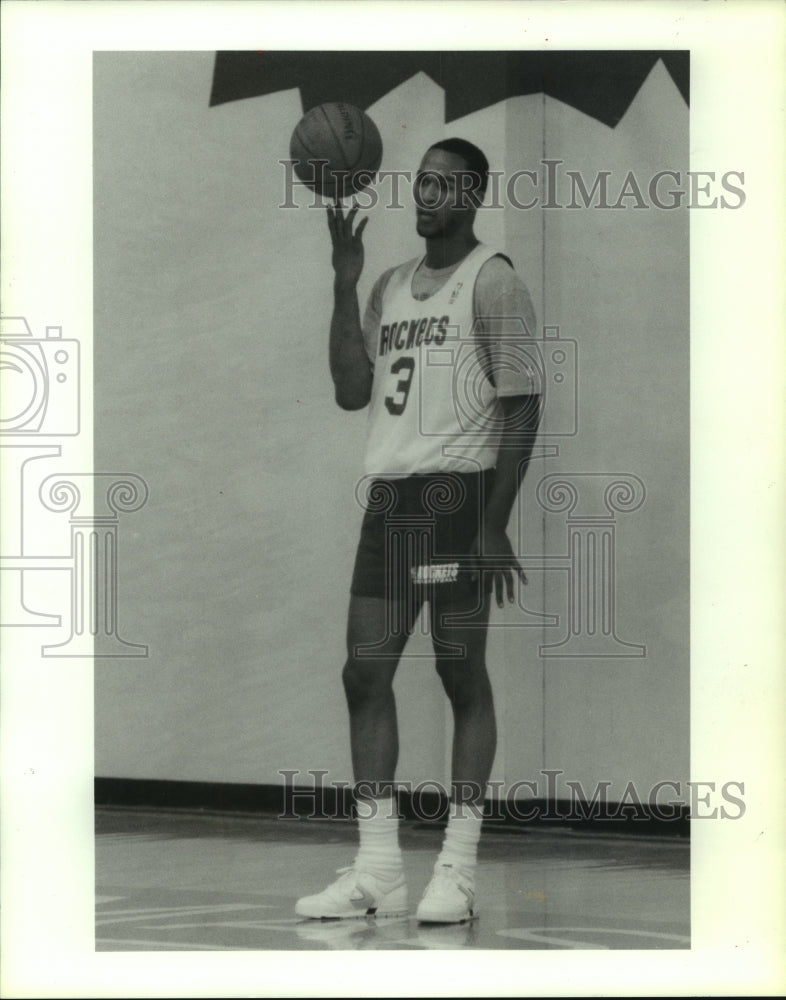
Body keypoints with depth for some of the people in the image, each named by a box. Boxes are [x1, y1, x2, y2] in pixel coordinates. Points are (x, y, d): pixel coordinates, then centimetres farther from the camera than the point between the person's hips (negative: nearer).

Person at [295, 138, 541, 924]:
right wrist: (344, 284, 4)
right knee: (365, 671, 2)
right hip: (388, 491, 7)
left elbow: (521, 408, -9)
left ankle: (457, 872, -4)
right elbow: (352, 391, 10)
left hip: (457, 490, -7)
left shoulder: (492, 282, -4)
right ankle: (377, 870, 5)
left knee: (460, 670, -6)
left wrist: (495, 526, -16)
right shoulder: (391, 287, 18)